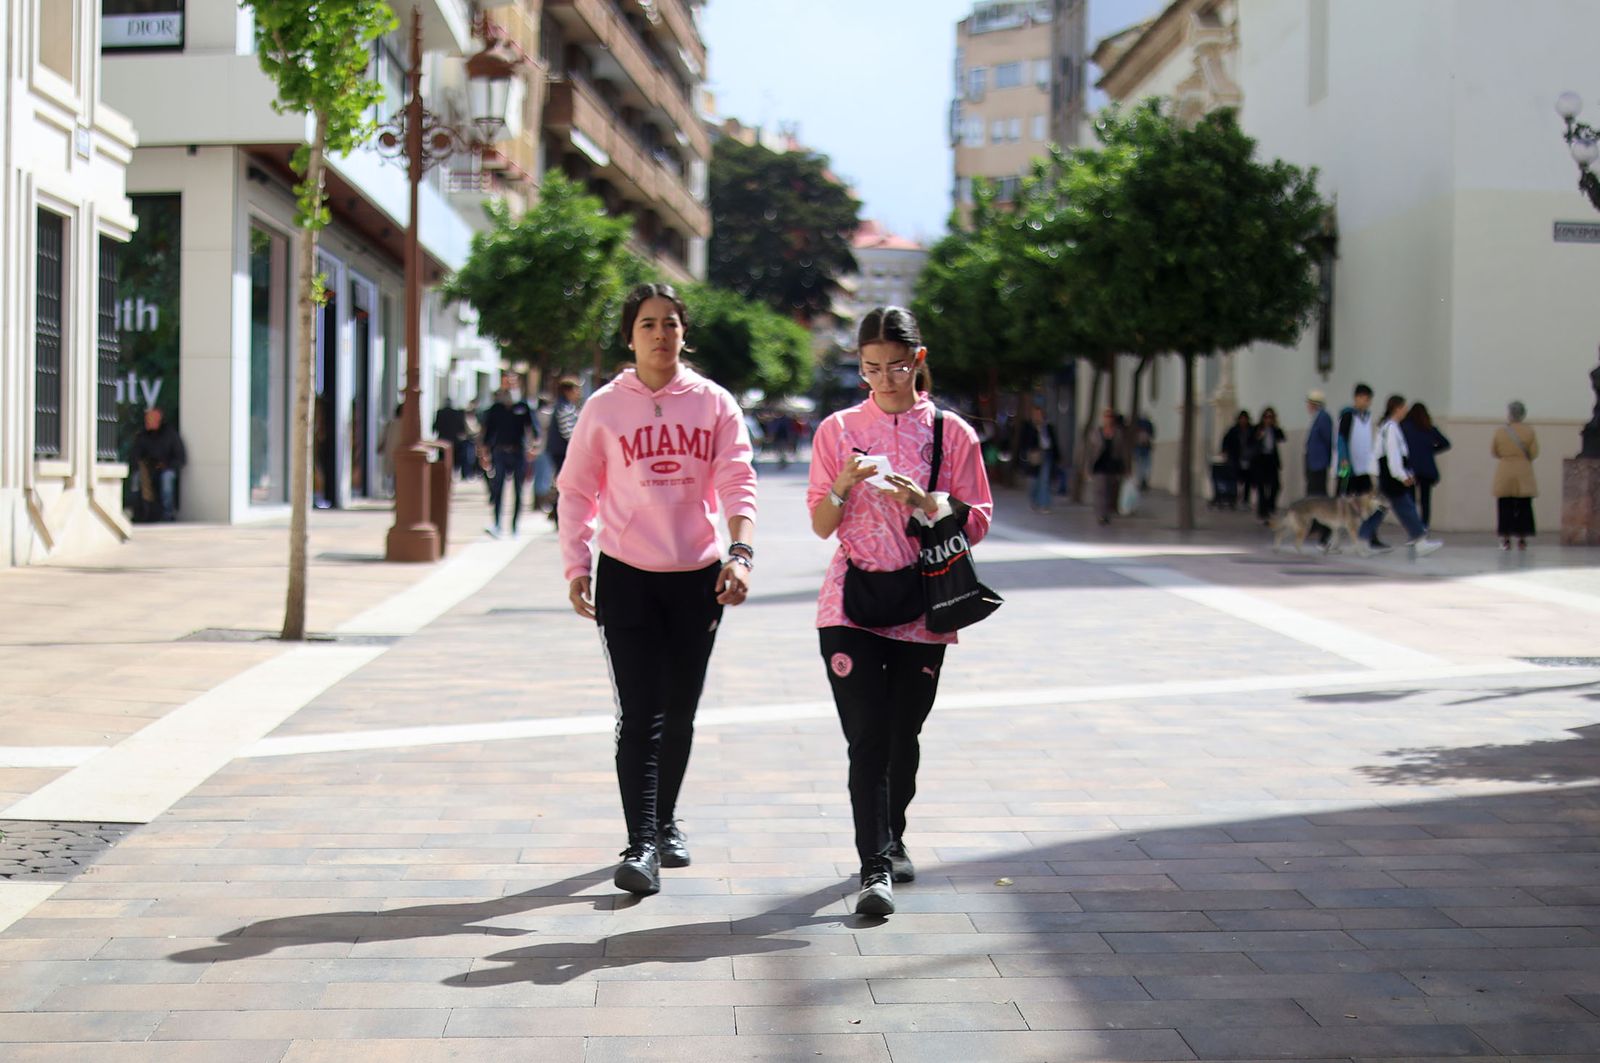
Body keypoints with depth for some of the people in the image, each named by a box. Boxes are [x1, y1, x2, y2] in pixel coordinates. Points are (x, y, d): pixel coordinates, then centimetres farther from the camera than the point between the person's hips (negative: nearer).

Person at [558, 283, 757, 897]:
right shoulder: (604, 408, 0)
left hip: (698, 577, 2)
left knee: (680, 712, 13)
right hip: (626, 576, -2)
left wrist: (740, 553, -20)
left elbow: (737, 482, -5)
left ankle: (665, 822, 30)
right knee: (639, 713, -9)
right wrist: (575, 566, -5)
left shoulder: (714, 404, 2)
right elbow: (575, 491, 5)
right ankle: (641, 845, -11)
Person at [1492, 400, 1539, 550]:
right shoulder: (1529, 431, -4)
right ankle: (1522, 539, 6)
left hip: (1504, 472, 0)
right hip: (1524, 473, 0)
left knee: (1505, 508, 5)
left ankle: (1505, 539, 3)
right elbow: (1534, 453, -1)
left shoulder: (1499, 431, -5)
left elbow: (1493, 451, 3)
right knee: (1523, 507, 7)